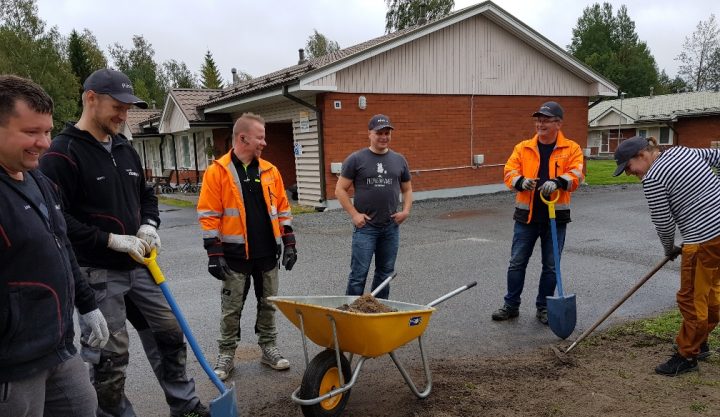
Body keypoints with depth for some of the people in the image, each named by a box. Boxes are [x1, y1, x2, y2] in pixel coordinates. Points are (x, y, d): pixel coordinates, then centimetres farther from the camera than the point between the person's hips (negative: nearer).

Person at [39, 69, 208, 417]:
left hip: (138, 265, 8)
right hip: (97, 274, -7)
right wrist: (111, 240, -20)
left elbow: (146, 196, 21)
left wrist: (148, 226, 1)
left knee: (170, 334, 13)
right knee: (110, 356, 1)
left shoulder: (125, 149, 11)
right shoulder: (63, 153, -13)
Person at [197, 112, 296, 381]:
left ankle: (268, 348, 29)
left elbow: (282, 209, 10)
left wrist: (289, 244, 6)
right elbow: (209, 215, -8)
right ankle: (226, 354, 23)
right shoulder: (217, 171, -7)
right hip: (236, 255, -4)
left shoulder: (269, 171, 6)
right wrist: (215, 254, -12)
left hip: (268, 253, 4)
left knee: (268, 304, 14)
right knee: (231, 308, 8)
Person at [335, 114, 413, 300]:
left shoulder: (399, 160, 10)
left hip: (391, 227, 4)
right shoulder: (356, 159, -2)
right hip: (365, 227, -4)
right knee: (359, 274, -4)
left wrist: (406, 210, 2)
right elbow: (340, 190, -1)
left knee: (385, 273, 13)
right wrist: (354, 214, -9)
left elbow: (407, 189, 18)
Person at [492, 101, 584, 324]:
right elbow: (509, 172, -2)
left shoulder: (571, 149, 1)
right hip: (526, 215, 1)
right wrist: (521, 181, -24)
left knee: (551, 266, 9)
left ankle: (543, 307, 24)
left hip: (555, 216, -1)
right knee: (517, 262, 7)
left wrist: (557, 182, -32)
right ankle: (511, 305, 20)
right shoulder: (523, 148, 5)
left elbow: (575, 175, -12)